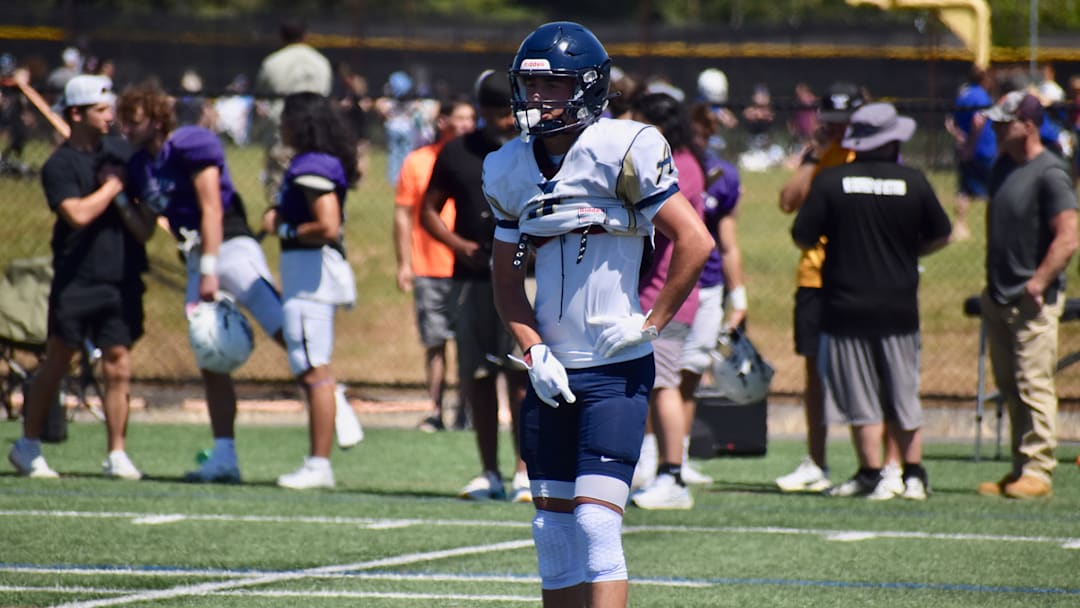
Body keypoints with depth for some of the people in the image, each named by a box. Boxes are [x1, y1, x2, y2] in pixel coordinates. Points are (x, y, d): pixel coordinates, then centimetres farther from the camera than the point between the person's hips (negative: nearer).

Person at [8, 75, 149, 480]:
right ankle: (27, 446, 13)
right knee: (57, 363, 2)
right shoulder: (59, 165, -7)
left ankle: (116, 455, 6)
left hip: (122, 278, 4)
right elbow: (78, 214, -21)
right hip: (76, 279, -4)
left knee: (119, 367, 1)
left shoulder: (120, 151, 10)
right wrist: (113, 185, -10)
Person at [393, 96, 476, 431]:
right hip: (428, 270, 0)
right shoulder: (417, 162, 5)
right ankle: (435, 412, 5)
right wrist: (404, 263, -1)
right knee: (434, 342, 1)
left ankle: (466, 411, 3)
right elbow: (403, 215, 6)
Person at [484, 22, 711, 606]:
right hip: (551, 373, 6)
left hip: (616, 368, -6)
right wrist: (534, 351, 2)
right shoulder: (510, 171, 8)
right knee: (552, 529, 8)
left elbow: (694, 241, -13)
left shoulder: (622, 152, -11)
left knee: (596, 522, -13)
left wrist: (651, 323, -11)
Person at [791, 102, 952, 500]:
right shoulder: (913, 182, -3)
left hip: (846, 304, -2)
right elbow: (941, 236, 7)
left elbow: (802, 238, -5)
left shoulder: (830, 181, -7)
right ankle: (914, 475, 14)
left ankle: (872, 477, 1)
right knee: (903, 396, 13)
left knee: (861, 399, 4)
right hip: (898, 307, 2)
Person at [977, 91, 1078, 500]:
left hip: (1034, 298, -9)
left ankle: (1038, 471, -10)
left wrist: (1038, 283, -20)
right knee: (1010, 386, 11)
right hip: (999, 295, 9)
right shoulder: (1003, 167, 12)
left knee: (1033, 384, -11)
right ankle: (1020, 470, 16)